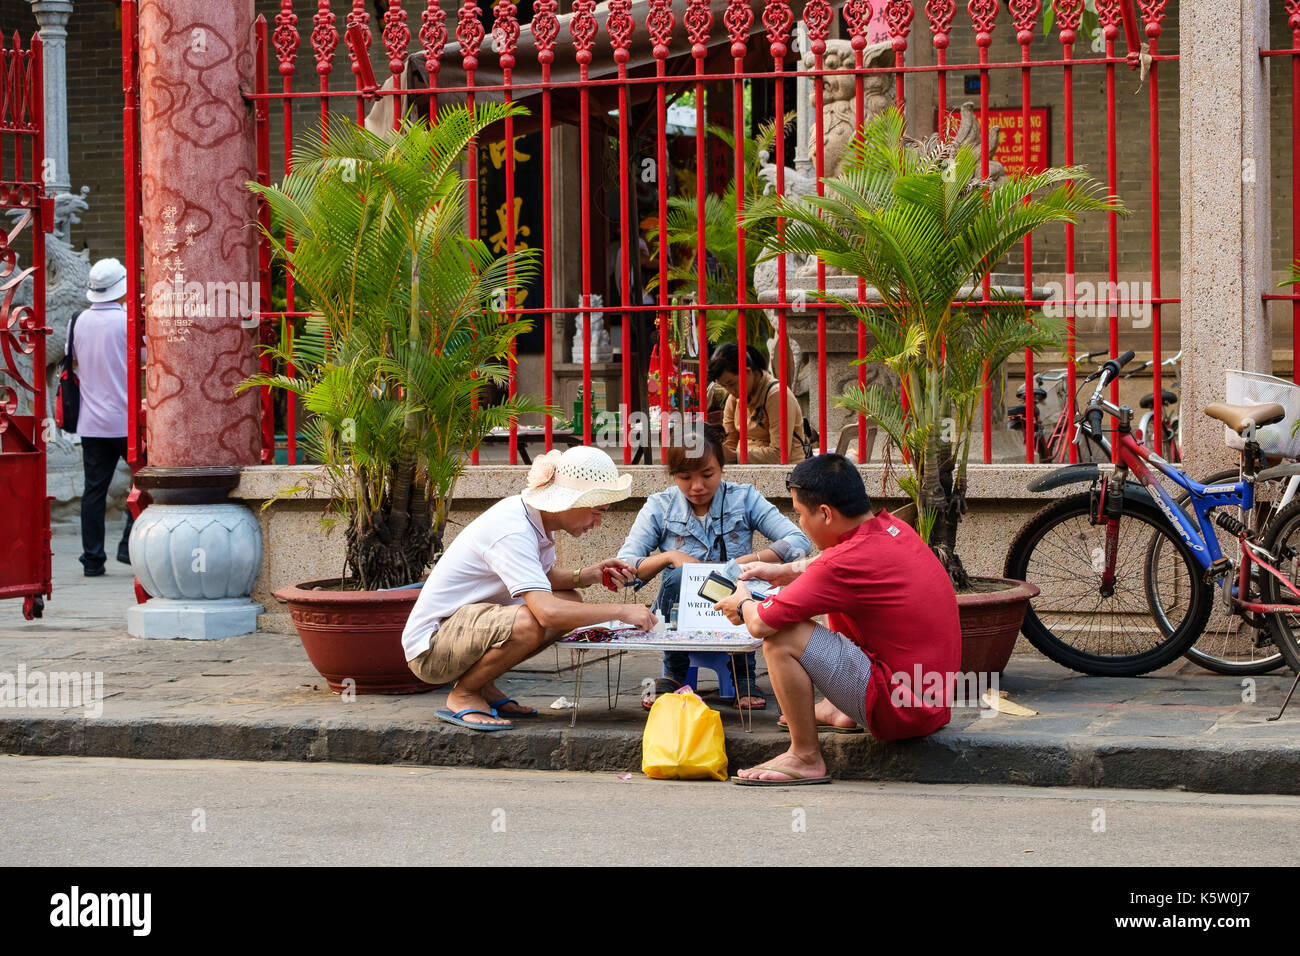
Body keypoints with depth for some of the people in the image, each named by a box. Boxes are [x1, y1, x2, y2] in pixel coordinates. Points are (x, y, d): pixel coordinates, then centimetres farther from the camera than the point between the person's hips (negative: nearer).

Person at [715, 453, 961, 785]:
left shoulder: (848, 562, -24)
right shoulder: (892, 528, 3)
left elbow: (760, 624, -18)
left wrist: (743, 604, 4)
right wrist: (786, 572, 22)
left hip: (900, 713, -9)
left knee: (783, 638, -16)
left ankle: (806, 759, -3)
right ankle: (842, 710, 32)